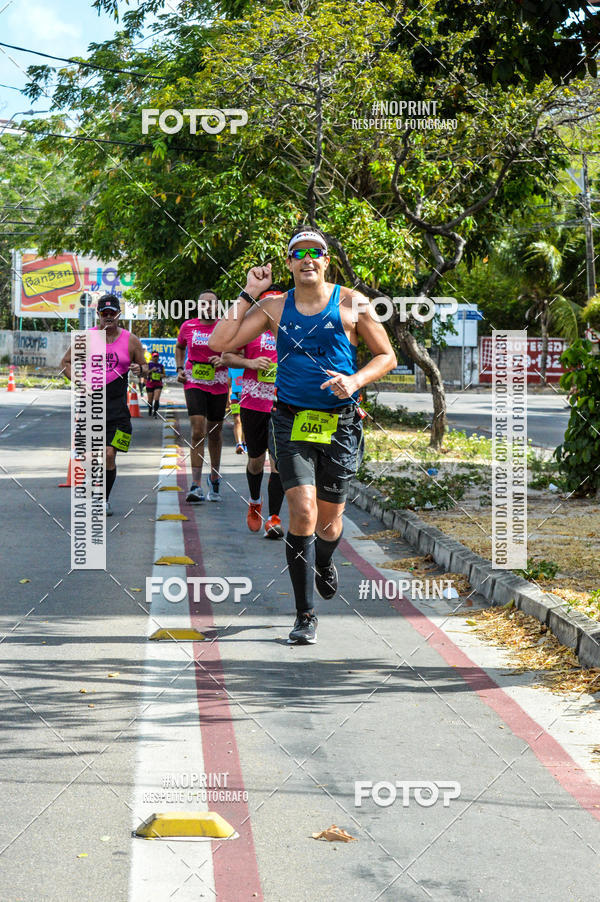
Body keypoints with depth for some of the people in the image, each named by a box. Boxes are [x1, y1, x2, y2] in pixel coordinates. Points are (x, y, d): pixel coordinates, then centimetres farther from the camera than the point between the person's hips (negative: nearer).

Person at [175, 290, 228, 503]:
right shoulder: (188, 327, 3)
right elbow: (179, 347, 23)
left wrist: (224, 359, -16)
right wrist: (179, 368, 10)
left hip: (218, 385, 1)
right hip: (194, 383, -1)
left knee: (215, 433, 12)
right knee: (198, 432, -14)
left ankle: (214, 478, 33)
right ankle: (196, 485, -17)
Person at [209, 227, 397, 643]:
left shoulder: (351, 304, 1)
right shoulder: (274, 308, 5)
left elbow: (387, 356, 7)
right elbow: (220, 343, -1)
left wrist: (355, 380, -11)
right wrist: (249, 294, -1)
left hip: (340, 422, 0)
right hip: (292, 421, 0)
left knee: (329, 523, 8)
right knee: (302, 512, -15)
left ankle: (324, 562, 47)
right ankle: (306, 615, -6)